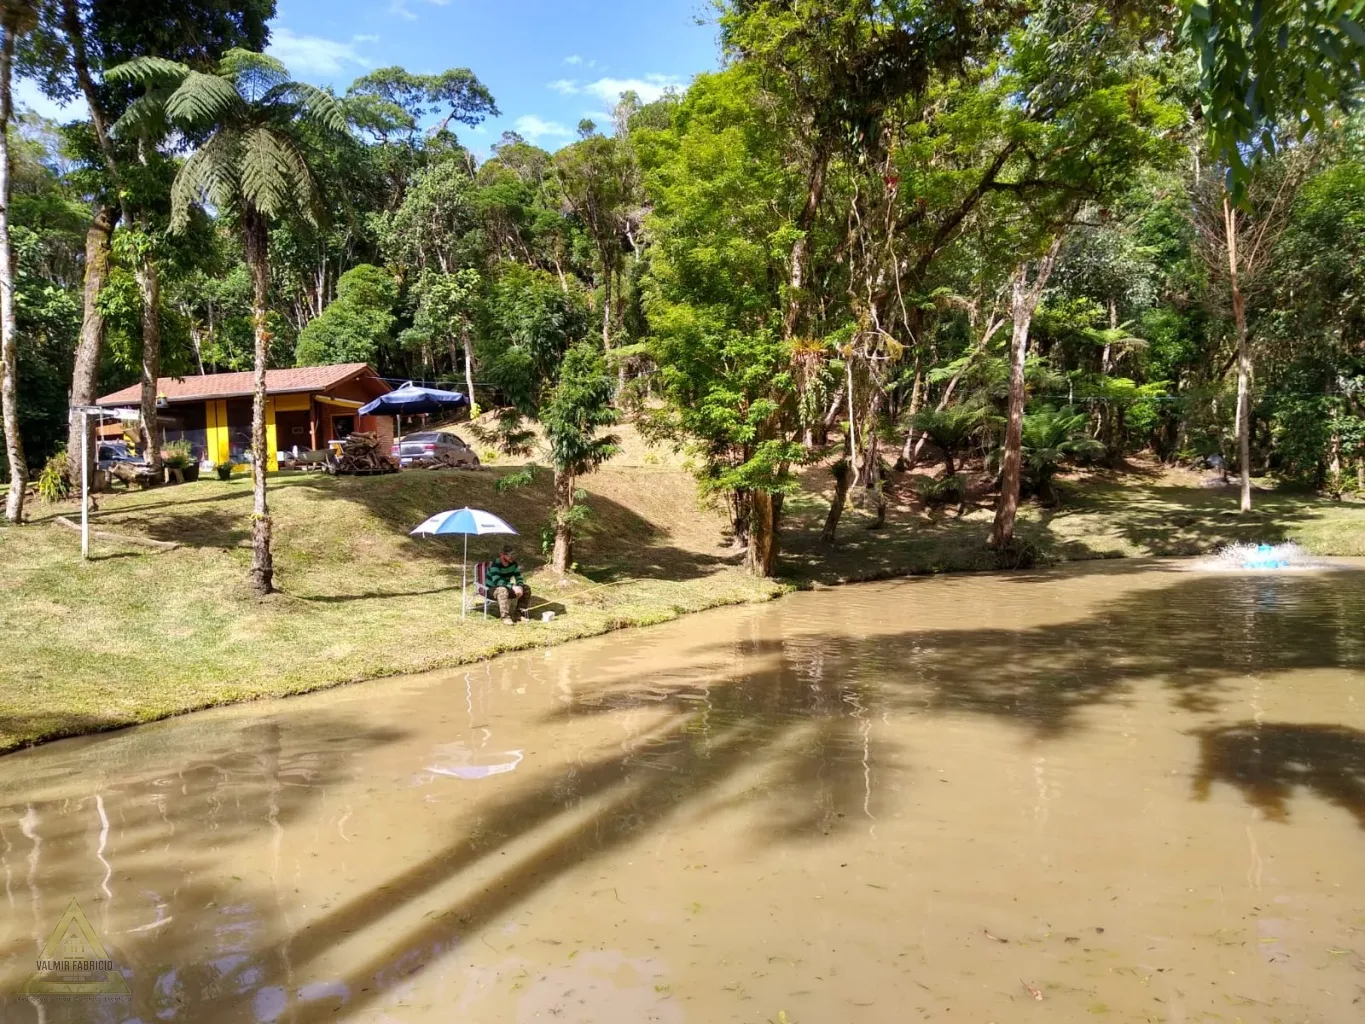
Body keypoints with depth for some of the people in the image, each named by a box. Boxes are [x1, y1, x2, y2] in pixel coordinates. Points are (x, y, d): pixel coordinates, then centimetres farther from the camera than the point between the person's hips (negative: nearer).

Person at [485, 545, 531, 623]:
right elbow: (497, 581, -37)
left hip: (506, 586, 7)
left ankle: (518, 613, -2)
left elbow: (518, 577, -4)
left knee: (526, 589, -7)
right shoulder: (495, 564, -26)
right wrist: (512, 587, -45)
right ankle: (505, 617, -33)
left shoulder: (513, 563, -4)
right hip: (492, 588, -7)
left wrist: (520, 586, -28)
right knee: (503, 590, -41)